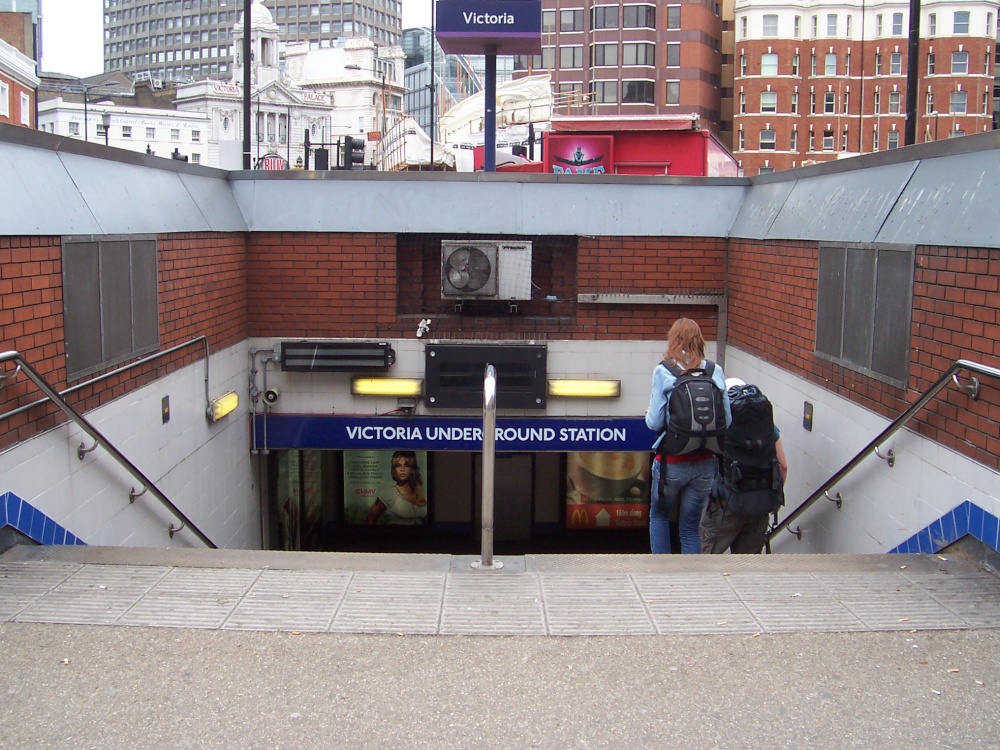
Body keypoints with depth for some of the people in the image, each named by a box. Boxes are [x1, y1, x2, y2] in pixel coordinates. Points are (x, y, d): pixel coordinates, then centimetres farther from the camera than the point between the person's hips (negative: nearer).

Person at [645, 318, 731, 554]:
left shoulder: (663, 371, -9)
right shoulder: (715, 371, -2)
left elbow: (656, 422, -11)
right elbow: (727, 420, -1)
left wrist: (648, 414, 11)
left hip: (672, 462, -2)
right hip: (705, 463, 2)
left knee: (659, 516, 20)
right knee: (691, 526, 14)